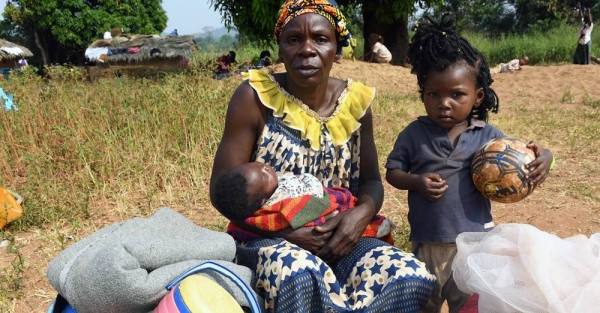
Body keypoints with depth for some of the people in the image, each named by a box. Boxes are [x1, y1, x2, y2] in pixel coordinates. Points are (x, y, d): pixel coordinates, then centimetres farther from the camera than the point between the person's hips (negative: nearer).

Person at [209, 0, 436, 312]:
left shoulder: (354, 101, 1)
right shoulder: (255, 97, -10)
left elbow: (370, 180, 10)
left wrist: (362, 213, -14)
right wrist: (288, 231, -19)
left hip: (338, 237, 4)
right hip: (268, 239, -3)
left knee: (414, 277, -20)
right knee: (300, 274, -37)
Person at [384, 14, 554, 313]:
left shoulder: (489, 136, -4)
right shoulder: (414, 133, -5)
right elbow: (392, 172, 0)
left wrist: (543, 156, -18)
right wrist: (416, 182, -19)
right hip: (427, 242, 1)